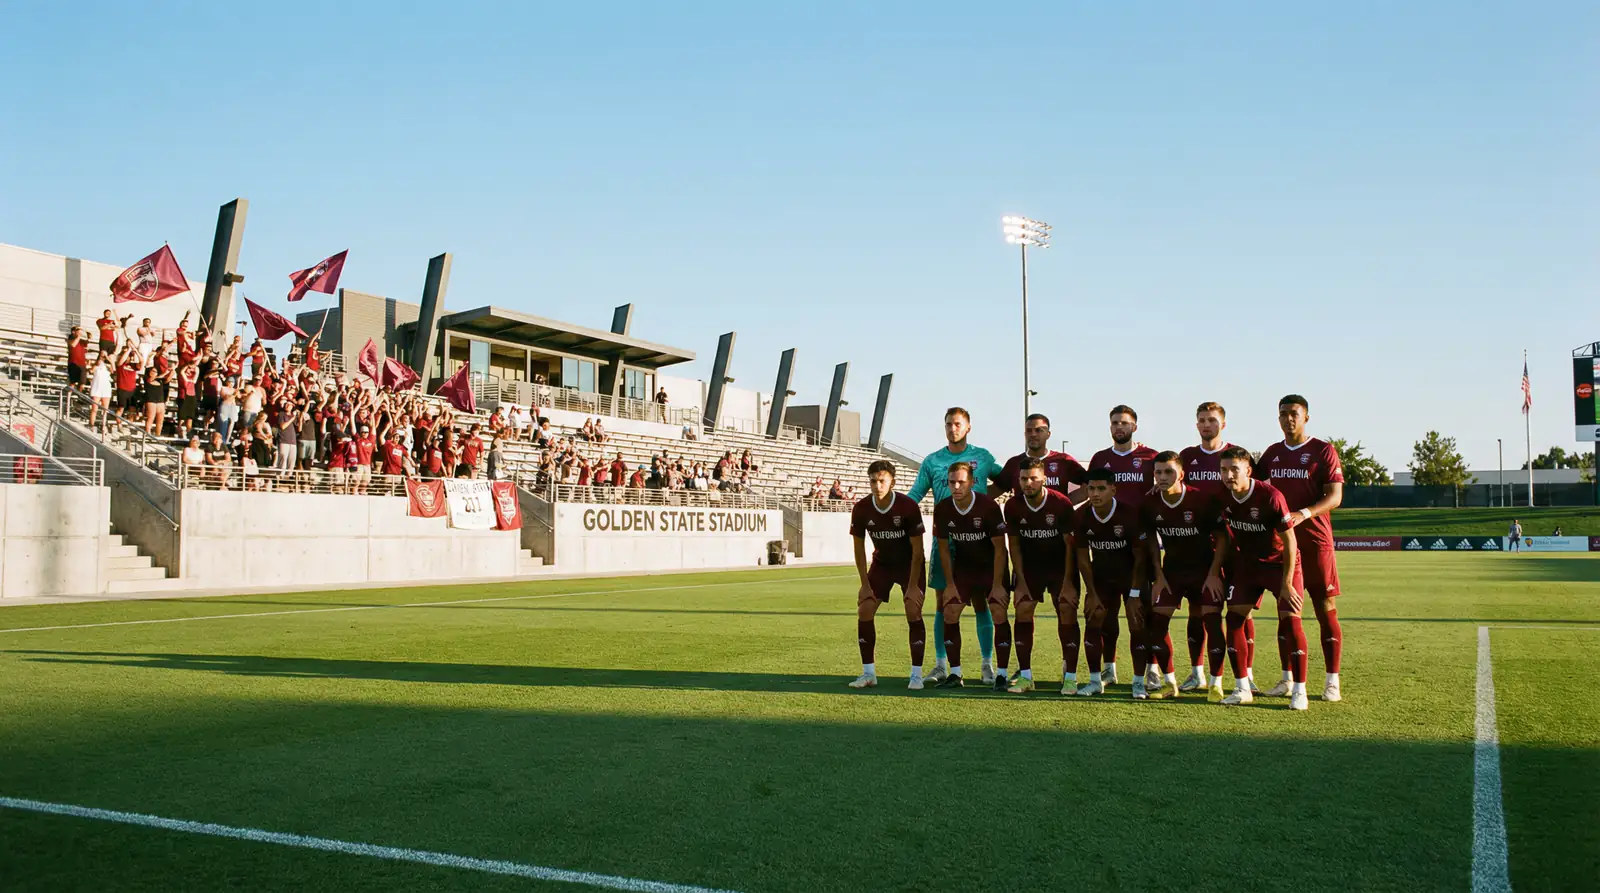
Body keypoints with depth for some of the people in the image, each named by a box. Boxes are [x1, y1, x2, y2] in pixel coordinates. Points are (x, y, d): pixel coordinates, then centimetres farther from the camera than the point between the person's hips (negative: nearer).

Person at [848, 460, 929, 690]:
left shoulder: (908, 506, -24)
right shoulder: (861, 509, -16)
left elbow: (917, 549, -18)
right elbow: (859, 548, -4)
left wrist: (912, 585, -20)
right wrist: (864, 583, -8)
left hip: (909, 563, -3)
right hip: (881, 563, 3)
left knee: (913, 612, -17)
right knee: (864, 610, -9)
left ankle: (916, 674, -7)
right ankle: (869, 673, 2)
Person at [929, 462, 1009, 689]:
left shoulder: (988, 506, -24)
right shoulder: (942, 509, -14)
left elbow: (999, 548, -17)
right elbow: (943, 548, -1)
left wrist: (997, 585, -19)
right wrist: (949, 584, -3)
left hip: (991, 565, -3)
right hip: (963, 565, 3)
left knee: (999, 616, -13)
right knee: (949, 613, -6)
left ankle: (1002, 674, -3)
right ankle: (955, 673, 5)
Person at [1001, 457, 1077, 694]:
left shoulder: (1061, 503, -20)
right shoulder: (1012, 506, -13)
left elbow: (1070, 544, -14)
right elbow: (1014, 545, -3)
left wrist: (1068, 583, -16)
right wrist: (1020, 582, -7)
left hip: (1060, 564, -2)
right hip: (1029, 565, 2)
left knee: (1067, 612, -11)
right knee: (1022, 612, -7)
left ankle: (1070, 676, -2)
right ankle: (1025, 676, 1)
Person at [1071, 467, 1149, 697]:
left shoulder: (1130, 514, -25)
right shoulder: (1082, 517, -15)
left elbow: (1140, 556, -16)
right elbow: (1083, 558, -4)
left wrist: (1134, 594, -17)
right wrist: (1092, 593, -6)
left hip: (1130, 575, -3)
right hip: (1100, 576, 3)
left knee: (1136, 625, -8)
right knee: (1092, 622, -3)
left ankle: (1139, 682, 4)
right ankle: (1096, 680, 8)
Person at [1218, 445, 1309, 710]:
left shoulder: (1270, 496, -25)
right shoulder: (1224, 499, -9)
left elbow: (1290, 542, -19)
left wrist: (1286, 583, -19)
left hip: (1280, 562, -5)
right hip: (1247, 564, 5)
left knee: (1289, 619, -14)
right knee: (1234, 616, -4)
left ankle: (1299, 691, -2)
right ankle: (1242, 689, 5)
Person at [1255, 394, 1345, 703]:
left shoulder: (1323, 451, -3)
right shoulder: (1271, 453, 11)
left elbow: (1335, 496, -11)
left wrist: (1304, 513, -26)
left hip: (1315, 541, -4)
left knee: (1326, 610, -2)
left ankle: (1332, 682, 4)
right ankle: (1287, 679, 15)